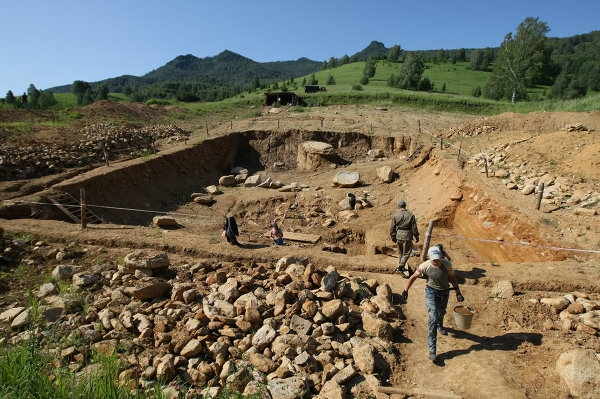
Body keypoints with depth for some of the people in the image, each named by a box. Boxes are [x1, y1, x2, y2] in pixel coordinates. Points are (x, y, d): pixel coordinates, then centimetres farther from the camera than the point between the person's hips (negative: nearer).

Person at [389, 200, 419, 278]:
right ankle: (400, 268, -8)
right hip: (407, 237, -3)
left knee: (400, 253, 19)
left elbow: (392, 228, 2)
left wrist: (393, 237, 15)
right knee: (406, 253, 5)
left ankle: (401, 267, 30)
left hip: (398, 237, 4)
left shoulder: (395, 215, -2)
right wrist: (417, 237, 9)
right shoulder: (411, 215, -9)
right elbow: (414, 228, -5)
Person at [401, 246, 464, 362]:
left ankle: (440, 326, 66)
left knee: (441, 313, 28)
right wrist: (405, 290, -9)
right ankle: (432, 350, -12)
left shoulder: (447, 264, -20)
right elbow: (413, 277, -10)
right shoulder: (425, 266, -23)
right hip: (431, 291, -3)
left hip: (444, 291, 3)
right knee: (433, 318, -15)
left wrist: (458, 293, -6)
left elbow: (452, 278, -4)